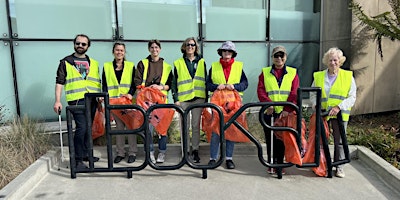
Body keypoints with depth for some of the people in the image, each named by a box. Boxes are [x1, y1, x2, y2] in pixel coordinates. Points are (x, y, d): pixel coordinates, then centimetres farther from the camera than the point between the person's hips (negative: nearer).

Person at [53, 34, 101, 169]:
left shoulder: (93, 63, 18)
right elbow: (60, 82, 2)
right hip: (76, 100, -4)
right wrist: (58, 101, -7)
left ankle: (86, 154, 24)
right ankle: (78, 159, -3)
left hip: (92, 100, 5)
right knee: (81, 128, -12)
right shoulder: (66, 62, 6)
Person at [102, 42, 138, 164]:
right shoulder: (107, 67, 12)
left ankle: (132, 152, 8)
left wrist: (130, 93, -13)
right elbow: (105, 85, 9)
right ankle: (120, 153, 14)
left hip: (128, 100, -1)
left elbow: (134, 83, 4)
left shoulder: (130, 66, 9)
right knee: (119, 126, 5)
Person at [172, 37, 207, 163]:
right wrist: (176, 99, -2)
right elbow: (174, 82, 7)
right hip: (183, 98, 0)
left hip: (198, 97, 1)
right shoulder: (178, 63, 9)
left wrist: (206, 99, 6)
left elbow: (205, 81, 12)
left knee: (196, 125, 4)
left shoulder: (201, 62, 12)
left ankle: (195, 150, 13)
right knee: (185, 125, 2)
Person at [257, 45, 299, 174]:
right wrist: (268, 103, -18)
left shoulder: (293, 73, 8)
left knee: (282, 138, 6)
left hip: (285, 112, 0)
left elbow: (294, 94, -2)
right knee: (270, 138, 6)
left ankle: (280, 163, 19)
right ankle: (271, 163, 19)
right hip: (269, 112, 0)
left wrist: (287, 109, -14)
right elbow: (260, 90, -2)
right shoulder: (265, 72, 8)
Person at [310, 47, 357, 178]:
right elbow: (313, 94, 10)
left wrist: (339, 107, -16)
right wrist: (316, 104, -10)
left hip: (340, 114, -1)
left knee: (339, 141, 5)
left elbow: (352, 97, -2)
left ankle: (339, 166, 20)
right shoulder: (318, 76, 6)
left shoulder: (348, 76, 2)